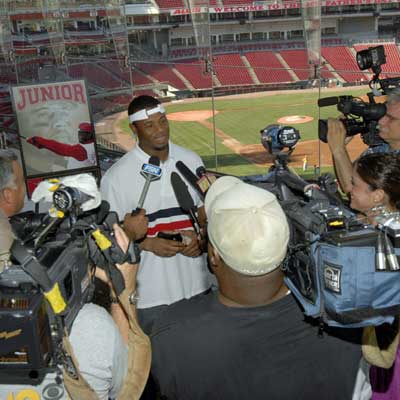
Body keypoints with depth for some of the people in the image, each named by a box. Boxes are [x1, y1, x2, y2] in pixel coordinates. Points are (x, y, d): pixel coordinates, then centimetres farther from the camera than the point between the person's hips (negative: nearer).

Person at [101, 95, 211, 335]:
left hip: (195, 281, 4)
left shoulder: (191, 161, 0)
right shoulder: (117, 177, -12)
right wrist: (150, 244, -20)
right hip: (150, 290, -3)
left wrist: (200, 236, -8)